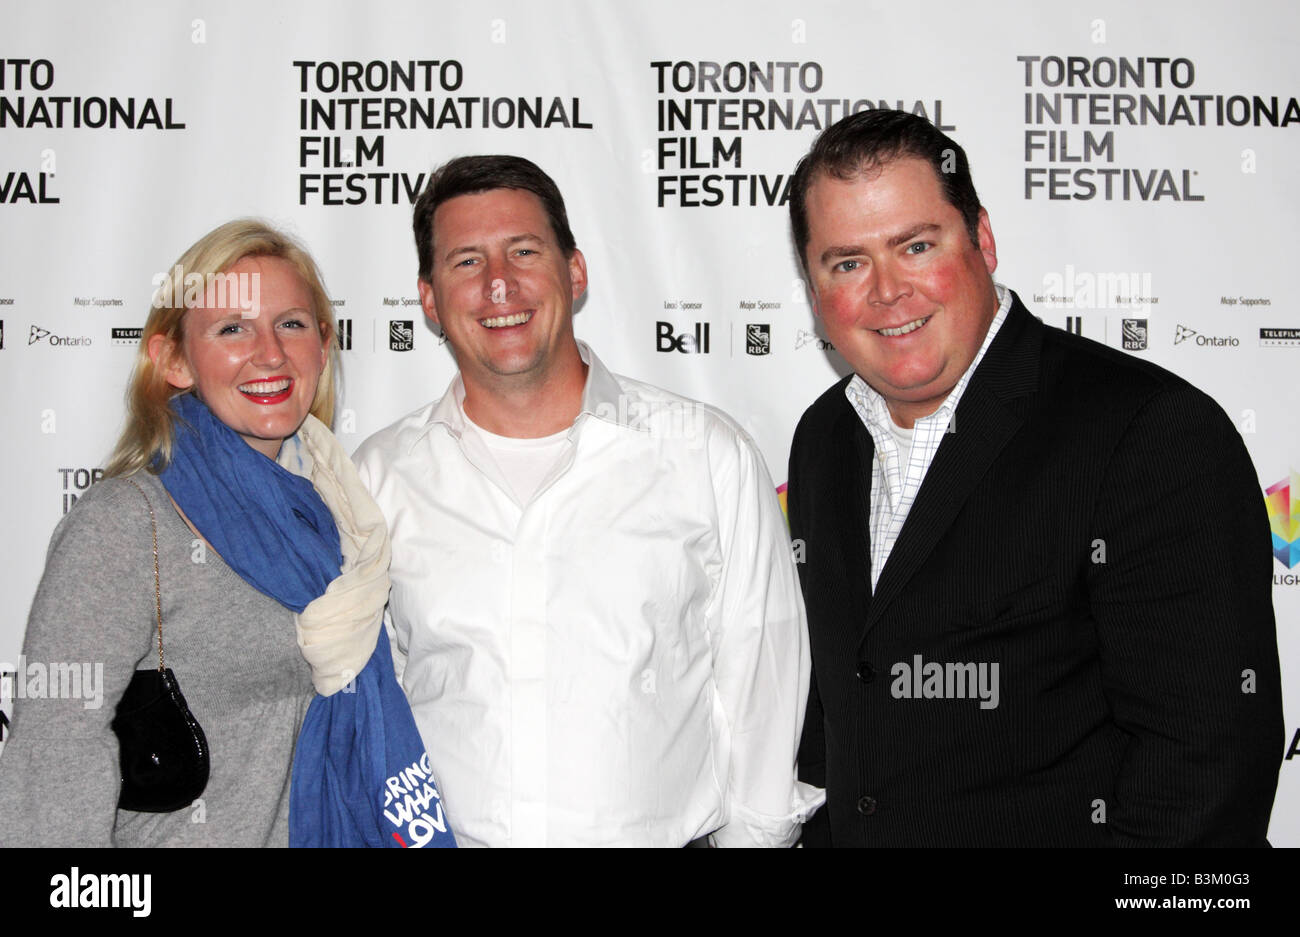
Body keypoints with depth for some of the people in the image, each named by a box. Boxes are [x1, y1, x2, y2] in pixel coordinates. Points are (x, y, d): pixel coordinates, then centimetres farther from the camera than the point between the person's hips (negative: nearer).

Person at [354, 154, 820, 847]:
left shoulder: (712, 457, -2)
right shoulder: (378, 478, 3)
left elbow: (758, 688, 1)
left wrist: (755, 833, -2)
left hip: (664, 835, 0)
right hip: (447, 836, 1)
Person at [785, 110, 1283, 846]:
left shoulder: (1156, 434, -19)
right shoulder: (821, 440, 3)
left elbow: (1209, 747, -22)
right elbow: (831, 690, 11)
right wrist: (819, 833, 5)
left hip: (1058, 826, -5)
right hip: (849, 829, 6)